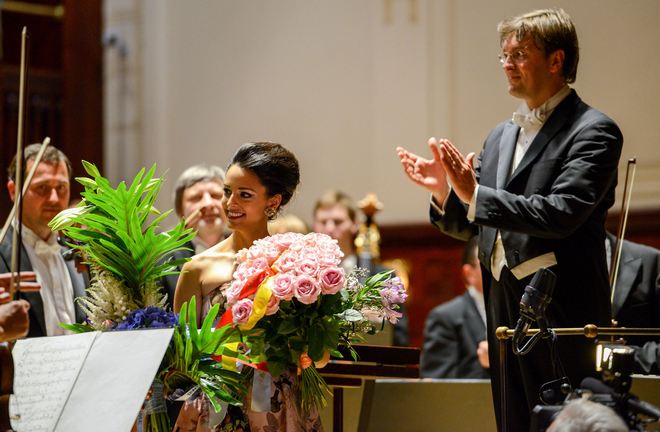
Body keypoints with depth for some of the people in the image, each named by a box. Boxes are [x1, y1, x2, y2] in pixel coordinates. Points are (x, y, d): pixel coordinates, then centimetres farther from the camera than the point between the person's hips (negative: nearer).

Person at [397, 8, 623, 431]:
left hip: (560, 310, -7)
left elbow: (561, 214, -20)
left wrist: (475, 194, -21)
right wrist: (444, 190, -4)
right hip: (503, 306, 8)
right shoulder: (501, 136, 16)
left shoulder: (594, 131, -7)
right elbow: (468, 225, 17)